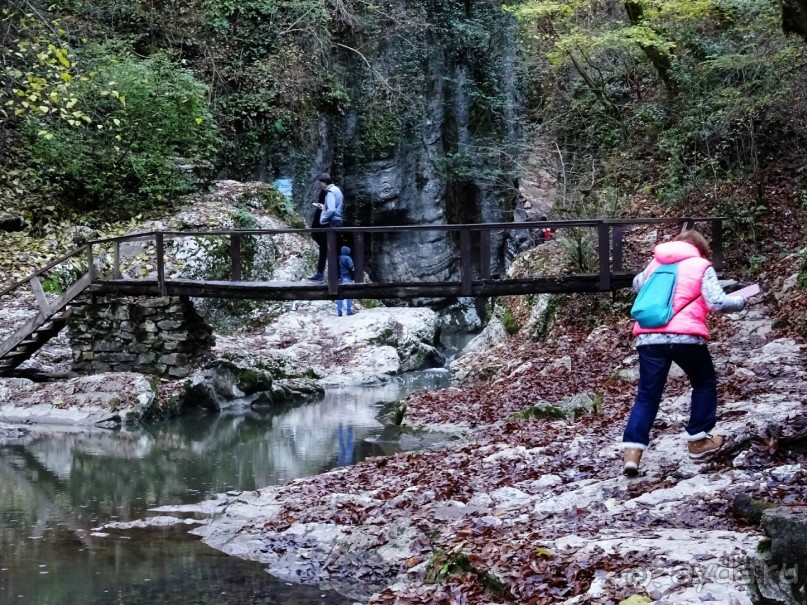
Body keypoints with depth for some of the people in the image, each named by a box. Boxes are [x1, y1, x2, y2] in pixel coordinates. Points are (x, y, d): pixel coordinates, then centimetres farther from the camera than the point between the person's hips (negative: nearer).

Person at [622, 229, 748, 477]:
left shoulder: (655, 263, 22)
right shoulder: (701, 266, 8)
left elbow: (637, 285, 40)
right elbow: (717, 303, -1)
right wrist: (740, 302, 17)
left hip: (648, 336, 4)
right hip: (685, 337, -3)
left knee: (647, 396, 8)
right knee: (704, 383, 23)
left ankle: (632, 452, -8)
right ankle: (698, 441, 24)